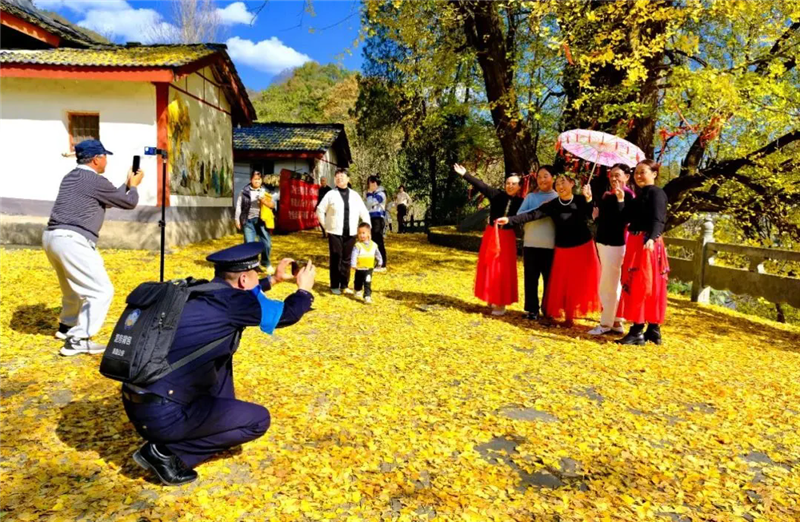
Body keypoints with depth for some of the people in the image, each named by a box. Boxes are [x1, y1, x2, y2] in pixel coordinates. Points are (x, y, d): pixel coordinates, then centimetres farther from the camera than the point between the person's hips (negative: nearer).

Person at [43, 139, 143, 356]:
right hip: (72, 241, -10)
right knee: (101, 291, -7)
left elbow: (111, 198, 27)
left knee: (74, 286, 28)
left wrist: (126, 184, 33)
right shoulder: (96, 181, -8)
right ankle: (78, 340, -11)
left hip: (51, 236, 10)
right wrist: (134, 185, 21)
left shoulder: (70, 177, 19)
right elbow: (129, 202, 3)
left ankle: (66, 326, 44)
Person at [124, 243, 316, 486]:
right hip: (161, 414, -9)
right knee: (258, 419, 3)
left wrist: (273, 280, 41)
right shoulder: (230, 302, -14)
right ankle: (166, 452, 0)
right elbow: (287, 314, 1)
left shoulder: (203, 293, 8)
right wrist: (304, 289, 21)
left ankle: (221, 419, 27)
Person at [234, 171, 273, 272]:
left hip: (261, 220, 1)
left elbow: (273, 205, 1)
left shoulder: (265, 191, 6)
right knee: (249, 243, -1)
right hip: (248, 220, -1)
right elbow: (239, 205, 6)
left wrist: (264, 201, -17)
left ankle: (266, 262, 24)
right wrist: (237, 220, 4)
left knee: (266, 242, 2)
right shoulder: (245, 191, 2)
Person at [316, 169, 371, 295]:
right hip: (335, 233, -2)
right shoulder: (331, 194, -1)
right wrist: (326, 225, 1)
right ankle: (334, 286, 13)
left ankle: (344, 285, 20)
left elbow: (364, 213, 10)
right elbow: (320, 211, 4)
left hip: (350, 233, 2)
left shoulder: (355, 195, 5)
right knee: (336, 259, 2)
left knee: (347, 259, 8)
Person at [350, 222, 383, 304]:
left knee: (368, 283, -9)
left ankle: (367, 296, -8)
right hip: (359, 269, -1)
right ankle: (357, 291, 46)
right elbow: (354, 255, -23)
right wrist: (353, 265, -34)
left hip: (369, 269, 1)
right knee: (358, 282, 20)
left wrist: (379, 263, 22)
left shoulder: (373, 245, -1)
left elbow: (378, 254, 14)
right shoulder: (357, 245, -14)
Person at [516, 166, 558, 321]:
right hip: (531, 244, 1)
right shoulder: (531, 197, 8)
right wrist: (539, 209, -13)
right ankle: (532, 309, 16)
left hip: (551, 246, -1)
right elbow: (519, 215, -4)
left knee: (550, 279, 7)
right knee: (531, 279, 5)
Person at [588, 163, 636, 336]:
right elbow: (602, 218, 11)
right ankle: (616, 322, 21)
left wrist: (620, 199, -32)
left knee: (608, 286, -2)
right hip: (603, 241, 8)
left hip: (616, 244, -8)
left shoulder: (628, 195, -10)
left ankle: (606, 323, 8)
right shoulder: (606, 195, 12)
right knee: (613, 285, 13)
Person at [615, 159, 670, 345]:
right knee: (650, 287, 12)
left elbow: (658, 220, -23)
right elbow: (626, 218, 11)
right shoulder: (640, 195, 18)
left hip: (647, 244, -9)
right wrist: (620, 200, 3)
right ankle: (653, 330, 19)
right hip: (635, 244, 9)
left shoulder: (656, 193, -9)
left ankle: (637, 332, -4)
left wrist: (651, 238, -39)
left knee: (640, 286, -8)